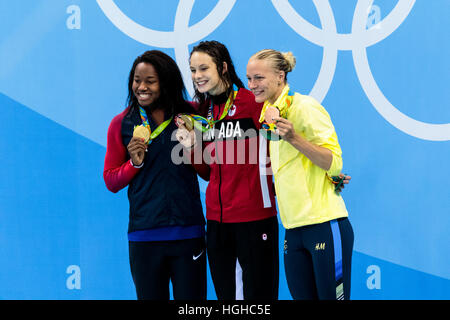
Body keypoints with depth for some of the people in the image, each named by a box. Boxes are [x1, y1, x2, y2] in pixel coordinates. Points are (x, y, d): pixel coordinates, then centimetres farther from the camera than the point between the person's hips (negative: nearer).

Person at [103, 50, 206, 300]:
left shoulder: (189, 115, 6)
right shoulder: (122, 124, 5)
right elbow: (111, 181, 9)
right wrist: (135, 163, -9)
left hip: (188, 230, 0)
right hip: (144, 235, 0)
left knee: (191, 296, 1)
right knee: (150, 296, 6)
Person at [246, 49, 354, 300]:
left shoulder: (305, 107, -8)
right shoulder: (271, 112, 16)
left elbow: (335, 163, -12)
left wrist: (294, 138, -22)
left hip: (325, 226, -8)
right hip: (294, 231, 8)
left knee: (330, 295, -6)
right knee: (303, 295, 6)